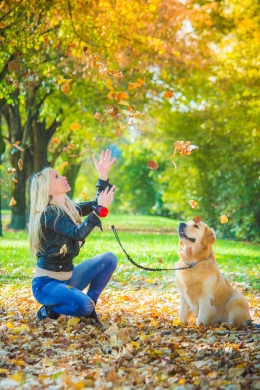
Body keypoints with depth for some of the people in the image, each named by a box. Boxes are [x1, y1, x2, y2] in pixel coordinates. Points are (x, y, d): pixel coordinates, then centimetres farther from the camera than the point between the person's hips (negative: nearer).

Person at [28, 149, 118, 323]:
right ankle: (49, 309, -2)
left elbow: (96, 205, 14)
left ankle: (90, 305, 4)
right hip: (46, 282, -8)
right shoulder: (48, 214, -18)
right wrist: (100, 208, -29)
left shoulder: (70, 208, 6)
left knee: (109, 258, 0)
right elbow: (78, 233, -29)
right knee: (83, 305, -33)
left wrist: (103, 175, 5)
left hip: (67, 277, 8)